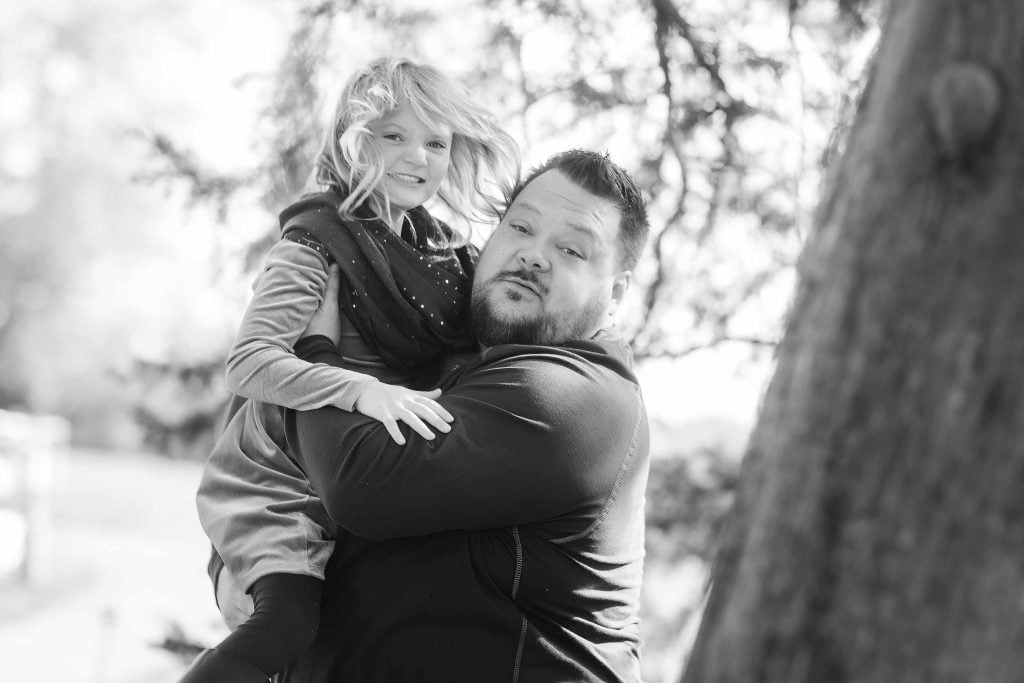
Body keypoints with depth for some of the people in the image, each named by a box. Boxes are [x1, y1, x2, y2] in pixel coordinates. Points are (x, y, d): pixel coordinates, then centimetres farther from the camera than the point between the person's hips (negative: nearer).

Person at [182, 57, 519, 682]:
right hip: (279, 479, -7)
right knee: (289, 616, -25)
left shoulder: (446, 254, 6)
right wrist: (364, 391, -35)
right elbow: (250, 362, -23)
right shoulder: (319, 240, -15)